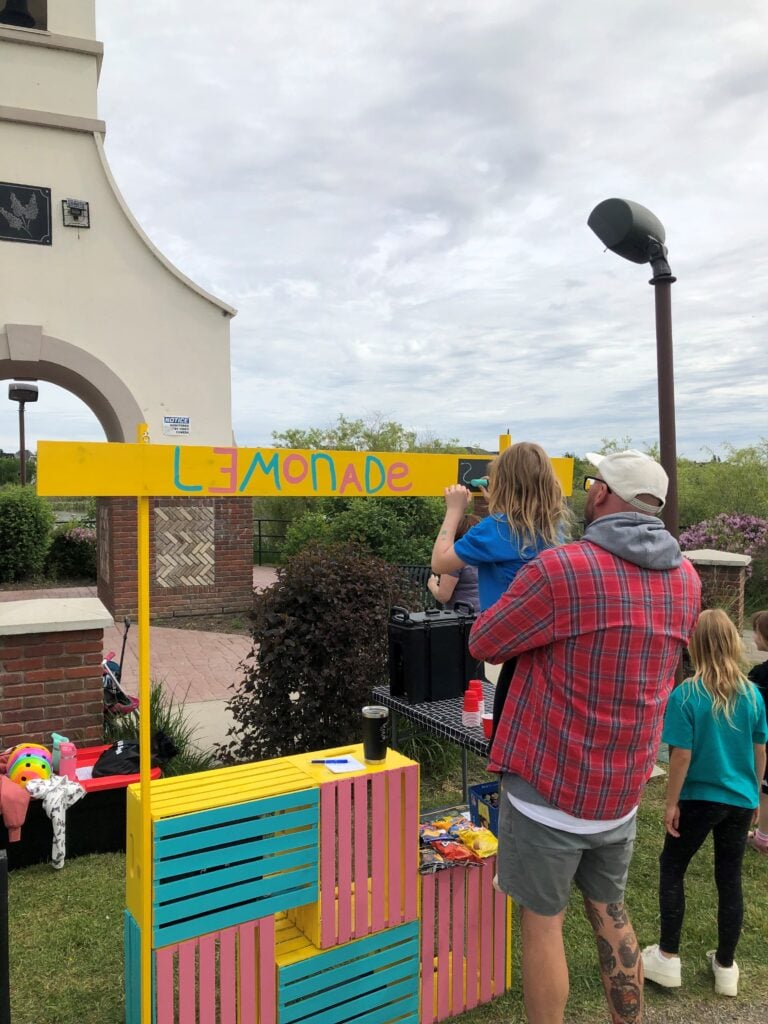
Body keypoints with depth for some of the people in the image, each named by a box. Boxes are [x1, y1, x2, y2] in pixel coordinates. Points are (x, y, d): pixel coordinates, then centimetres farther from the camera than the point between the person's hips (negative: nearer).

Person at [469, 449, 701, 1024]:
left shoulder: (561, 569, -21)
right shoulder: (686, 579, 1)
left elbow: (483, 644, -10)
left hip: (548, 787, -6)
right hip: (623, 789, 6)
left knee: (542, 922, 11)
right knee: (611, 913, 23)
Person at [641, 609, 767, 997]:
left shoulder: (685, 695, -19)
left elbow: (682, 756, -17)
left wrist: (672, 802, -6)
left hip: (699, 799, -4)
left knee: (671, 869, 14)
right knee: (730, 879, 15)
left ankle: (667, 958, 22)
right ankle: (726, 967, 28)